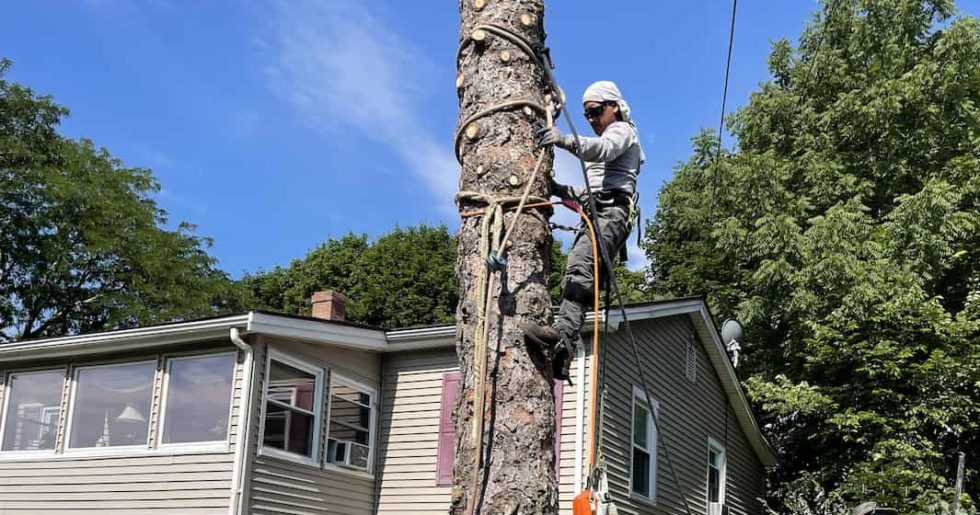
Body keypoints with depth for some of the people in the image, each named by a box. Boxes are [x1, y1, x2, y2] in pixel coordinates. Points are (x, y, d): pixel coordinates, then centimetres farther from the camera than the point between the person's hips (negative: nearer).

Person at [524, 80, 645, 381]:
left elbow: (603, 149, -14)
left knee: (579, 266, -32)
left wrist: (566, 141, -31)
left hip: (612, 211, -9)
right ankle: (562, 355, -21)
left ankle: (563, 335, -51)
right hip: (593, 213, 9)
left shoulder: (622, 130, 13)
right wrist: (558, 189, 19)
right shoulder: (602, 142, 41)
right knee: (579, 273, -9)